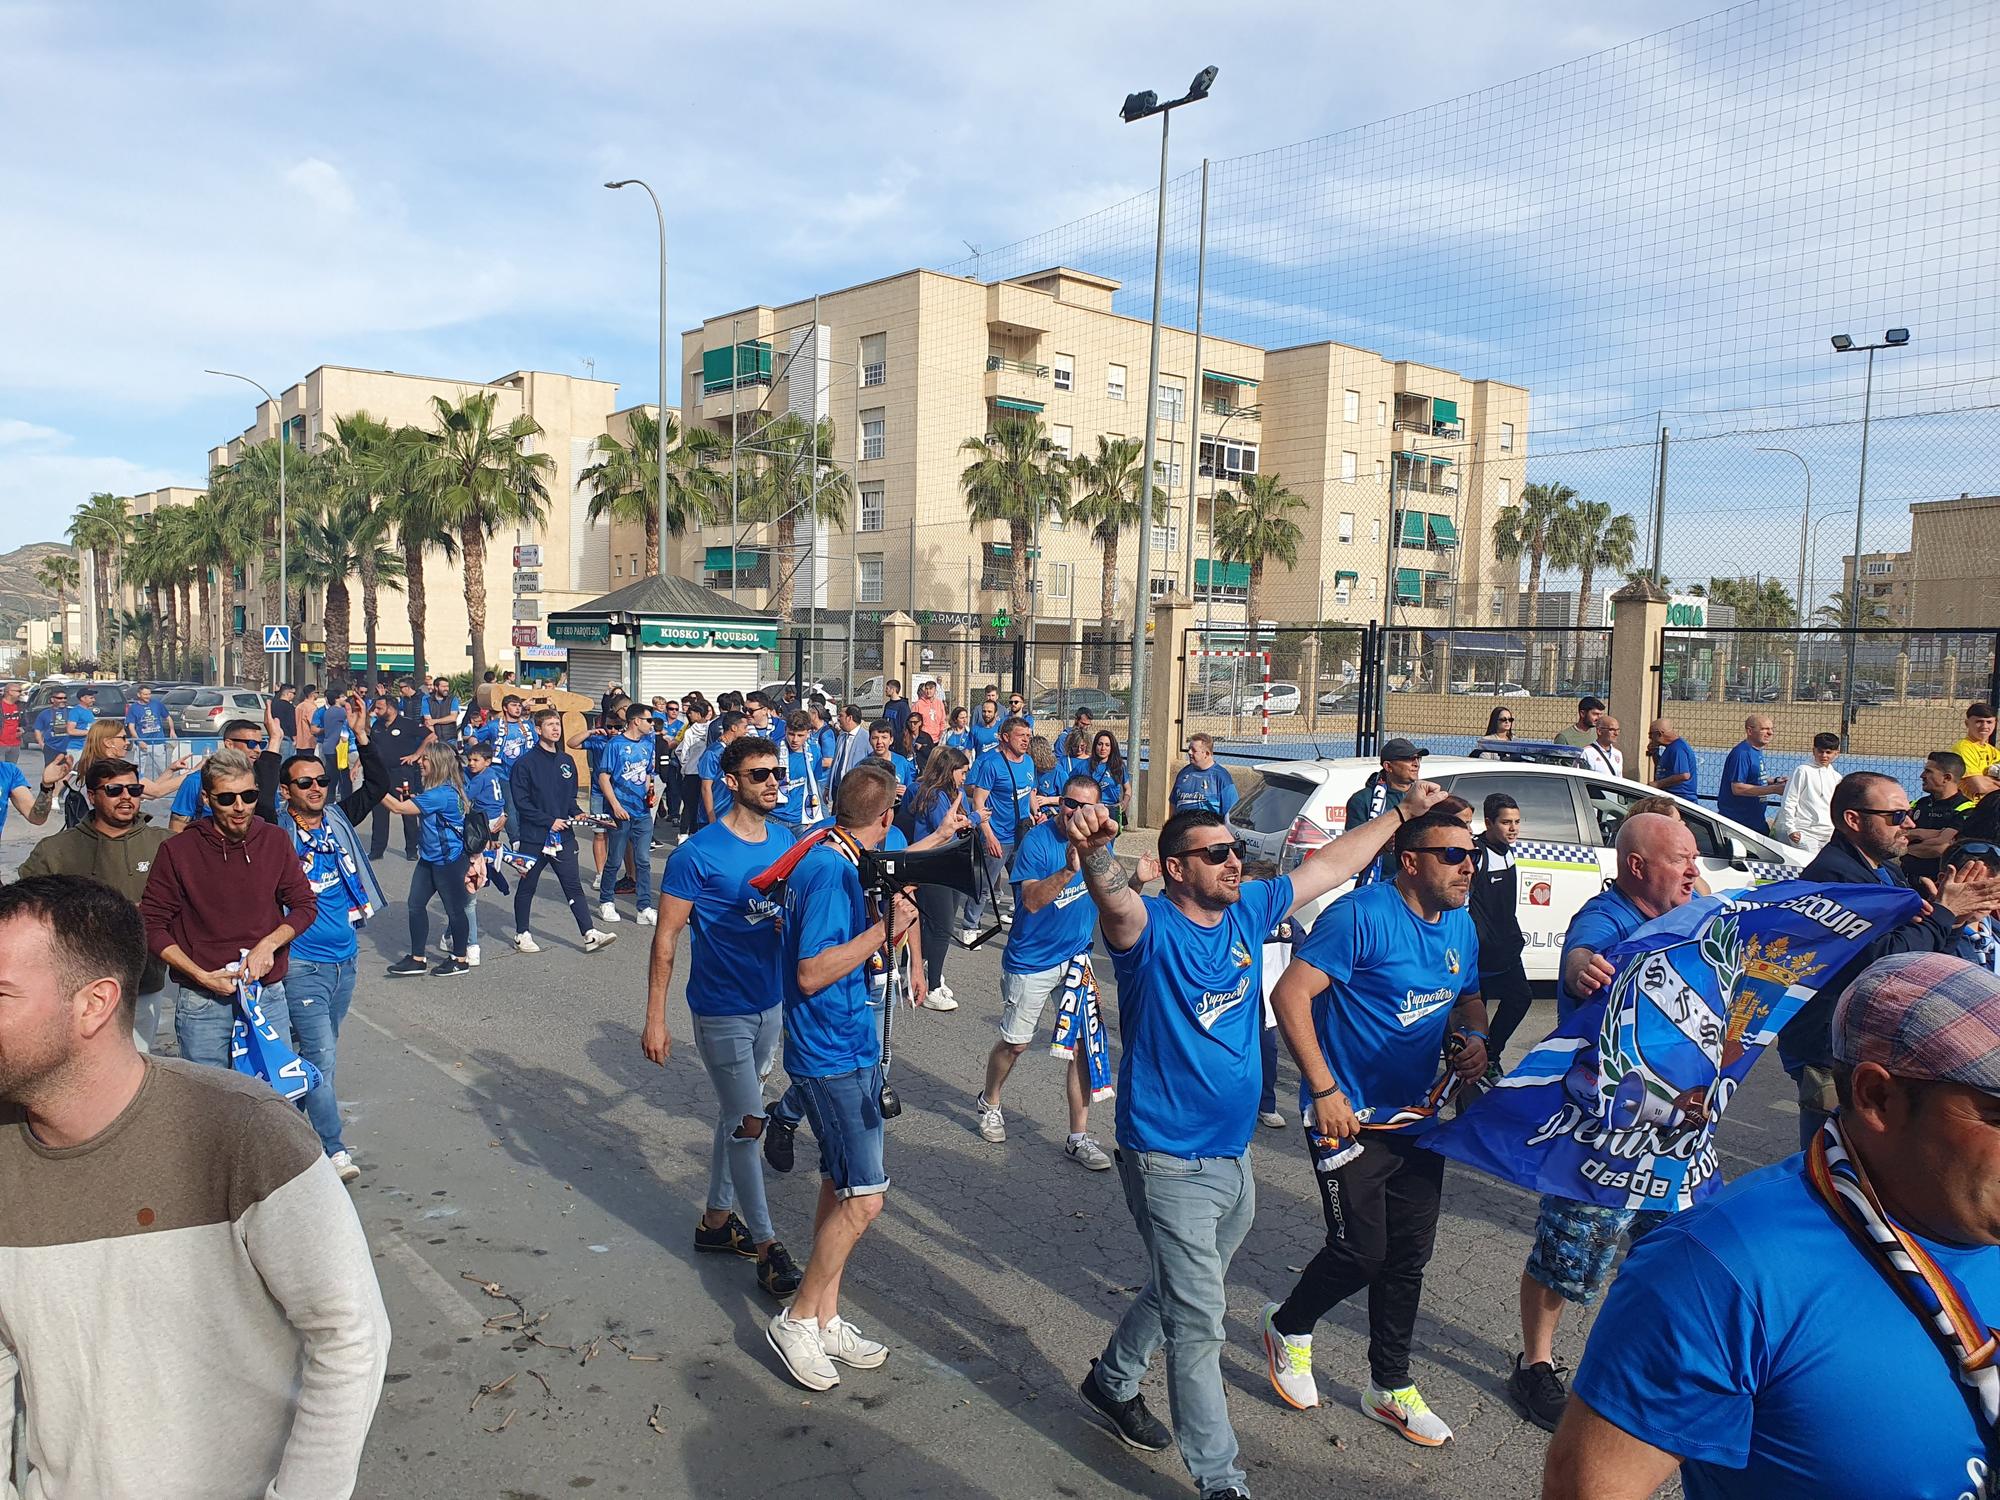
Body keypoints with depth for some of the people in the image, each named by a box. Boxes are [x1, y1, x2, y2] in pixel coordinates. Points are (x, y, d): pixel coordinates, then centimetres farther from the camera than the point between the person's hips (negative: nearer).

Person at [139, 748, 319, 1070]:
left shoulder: (275, 840, 1)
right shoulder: (178, 850, -5)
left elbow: (305, 904, 7)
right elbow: (152, 924, -3)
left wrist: (269, 944, -11)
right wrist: (201, 976, -13)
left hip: (269, 995, 2)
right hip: (201, 1003, -2)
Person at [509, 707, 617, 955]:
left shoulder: (567, 762, 10)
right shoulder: (525, 763, -8)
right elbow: (521, 802, -12)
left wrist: (576, 814, 0)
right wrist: (549, 821, -15)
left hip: (563, 836, 4)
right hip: (534, 836, -4)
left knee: (574, 886, 1)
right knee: (527, 886, 10)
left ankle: (589, 935, -3)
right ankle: (521, 935, 23)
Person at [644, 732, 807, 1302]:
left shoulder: (785, 840, 0)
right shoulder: (698, 853, -18)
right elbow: (666, 937, -14)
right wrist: (655, 1018, -14)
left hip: (770, 1000, 6)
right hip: (721, 1009, -6)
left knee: (734, 1115, 19)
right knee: (746, 1122, -2)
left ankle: (717, 1218, 34)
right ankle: (765, 1244, 10)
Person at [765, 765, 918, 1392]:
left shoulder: (826, 859, 8)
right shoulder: (832, 871, -21)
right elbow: (811, 974, -24)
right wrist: (883, 930, -22)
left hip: (844, 1046, 10)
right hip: (836, 1056, -10)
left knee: (841, 1187, 15)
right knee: (863, 1197, -6)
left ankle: (826, 1319, 25)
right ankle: (799, 1318, 9)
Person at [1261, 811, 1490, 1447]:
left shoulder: (1461, 927, 5)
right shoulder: (1361, 916, -20)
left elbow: (1469, 999, 21)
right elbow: (1290, 994, -23)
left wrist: (1475, 1039, -2)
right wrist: (1324, 1090, -23)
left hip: (1417, 1116, 7)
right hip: (1349, 1118, -7)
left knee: (1409, 1255, 13)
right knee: (1360, 1252, -3)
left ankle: (1391, 1388, 31)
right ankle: (1289, 1327, 28)